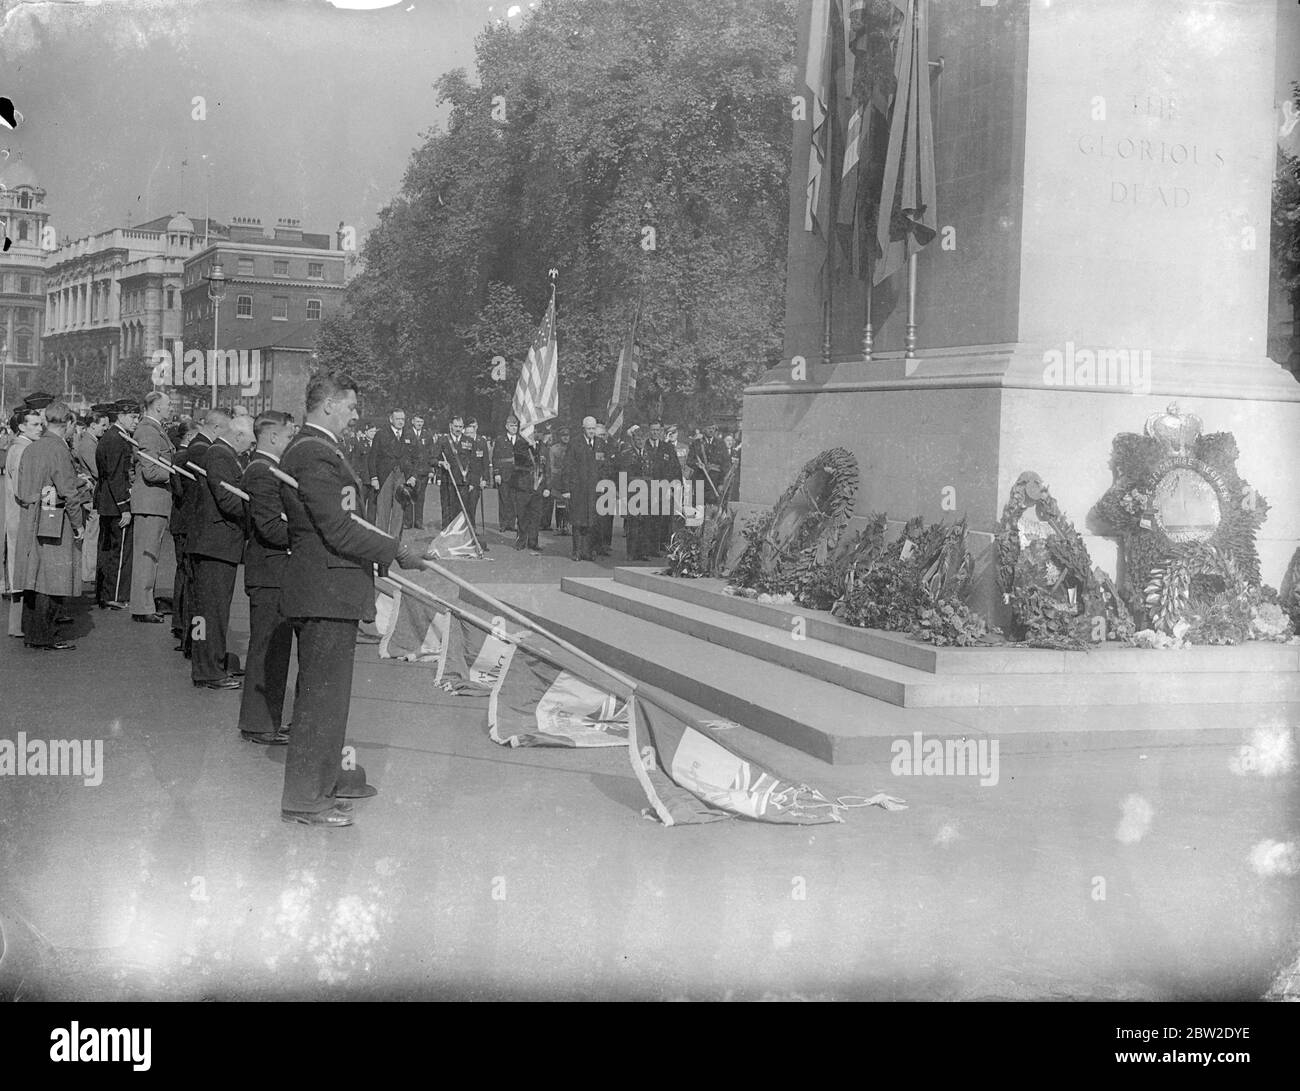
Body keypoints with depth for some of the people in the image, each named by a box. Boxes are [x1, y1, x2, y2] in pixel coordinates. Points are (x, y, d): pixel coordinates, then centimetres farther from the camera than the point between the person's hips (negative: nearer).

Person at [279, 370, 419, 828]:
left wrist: (348, 493, -2)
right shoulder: (314, 454, -19)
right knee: (322, 693, -4)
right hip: (326, 589, -11)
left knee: (327, 690, 21)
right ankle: (303, 798, 4)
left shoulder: (307, 448, 15)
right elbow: (339, 531, -23)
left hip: (324, 588, 11)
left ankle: (328, 776, 35)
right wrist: (396, 550, -15)